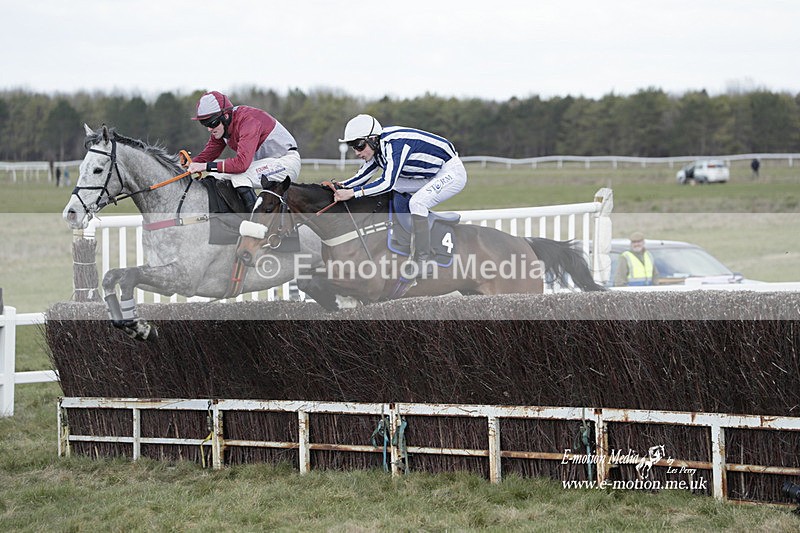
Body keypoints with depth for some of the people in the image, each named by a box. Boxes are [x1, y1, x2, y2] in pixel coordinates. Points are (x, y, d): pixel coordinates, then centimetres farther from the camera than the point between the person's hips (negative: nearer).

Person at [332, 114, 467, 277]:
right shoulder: (378, 146, -2)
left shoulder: (394, 144, -30)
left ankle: (425, 261, -23)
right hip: (432, 176, 10)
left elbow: (387, 182, -37)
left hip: (452, 173, -10)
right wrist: (341, 186, -12)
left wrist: (352, 192, -36)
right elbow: (362, 177, 5)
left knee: (417, 203, -27)